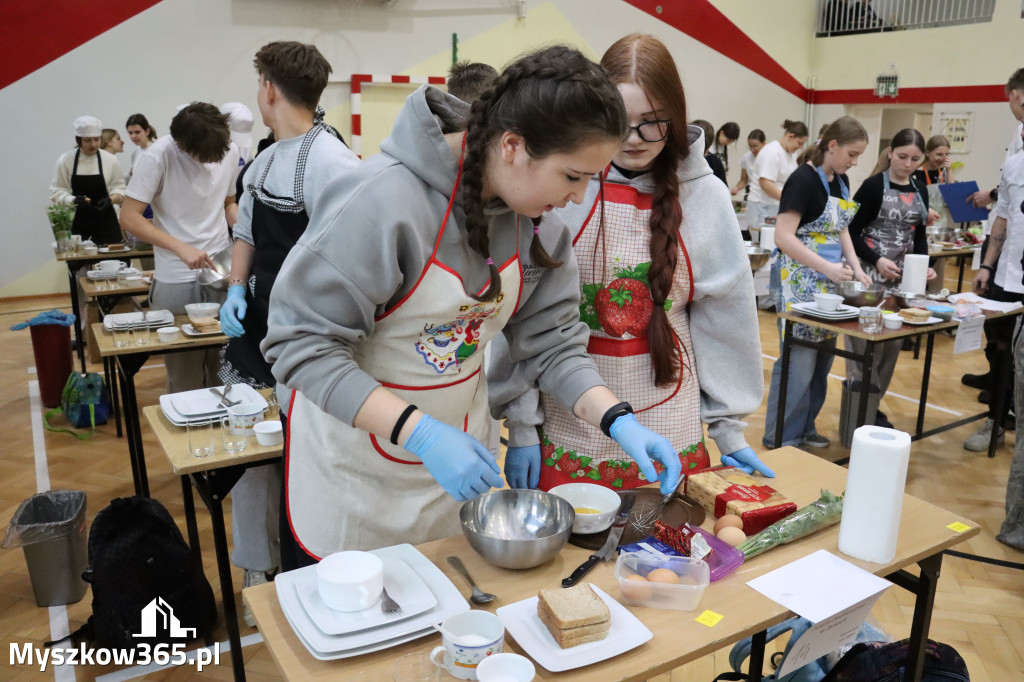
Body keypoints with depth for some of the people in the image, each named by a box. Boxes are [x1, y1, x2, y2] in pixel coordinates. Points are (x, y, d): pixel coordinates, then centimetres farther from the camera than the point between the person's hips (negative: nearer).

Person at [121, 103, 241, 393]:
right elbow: (129, 217, -12)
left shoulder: (230, 151, 2)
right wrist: (182, 248, -23)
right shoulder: (158, 156, -11)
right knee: (185, 373, 4)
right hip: (177, 280, -3)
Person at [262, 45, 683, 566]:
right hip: (354, 465, -5)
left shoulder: (535, 219, -8)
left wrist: (618, 421, -16)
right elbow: (303, 345, -26)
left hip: (456, 451, 6)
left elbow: (550, 341, -2)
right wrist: (420, 432, -33)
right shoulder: (382, 201, -29)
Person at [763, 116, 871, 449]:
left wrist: (856, 268, 4)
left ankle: (804, 427, 24)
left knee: (822, 357, 11)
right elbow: (783, 236, -20)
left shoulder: (841, 181, 11)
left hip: (829, 281, 9)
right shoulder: (803, 180, -14)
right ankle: (782, 437, 6)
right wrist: (828, 267, -25)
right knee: (799, 358, -5)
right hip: (800, 280, -8)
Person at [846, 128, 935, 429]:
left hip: (903, 278, 6)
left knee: (893, 342, 10)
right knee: (864, 341, -5)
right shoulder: (873, 186, -7)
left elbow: (919, 236, 16)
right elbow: (852, 232, -10)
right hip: (869, 274, -6)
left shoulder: (920, 192, 11)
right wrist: (877, 260, -21)